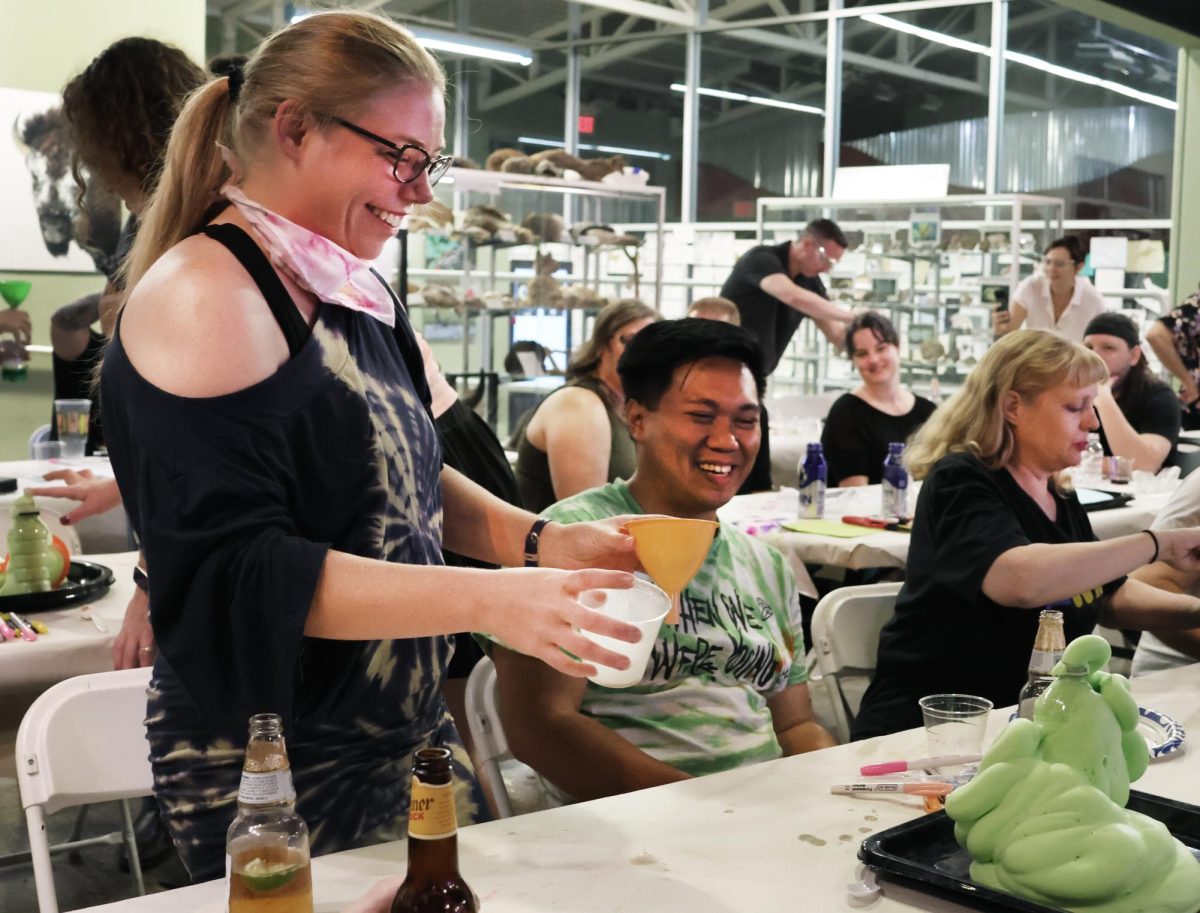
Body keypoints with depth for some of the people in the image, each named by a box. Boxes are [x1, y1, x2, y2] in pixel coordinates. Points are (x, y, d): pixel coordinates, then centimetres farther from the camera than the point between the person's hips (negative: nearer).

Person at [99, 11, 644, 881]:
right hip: (275, 774, -8)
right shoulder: (206, 299, -19)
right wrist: (487, 598, -29)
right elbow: (236, 573, -24)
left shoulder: (358, 291, 9)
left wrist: (540, 541, -2)